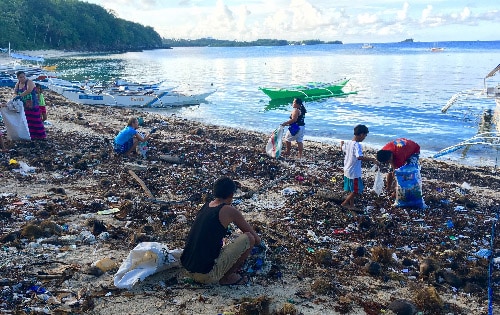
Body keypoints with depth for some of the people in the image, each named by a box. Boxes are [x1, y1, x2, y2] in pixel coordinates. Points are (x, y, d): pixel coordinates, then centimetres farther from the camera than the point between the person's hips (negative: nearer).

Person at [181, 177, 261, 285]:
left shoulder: (205, 206, 13)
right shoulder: (229, 211, -8)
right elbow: (257, 239, 2)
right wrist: (256, 240, 29)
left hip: (189, 270, 8)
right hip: (207, 275, -8)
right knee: (249, 238, -3)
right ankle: (227, 277, 6)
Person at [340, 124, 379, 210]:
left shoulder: (348, 142, 2)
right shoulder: (357, 145, -24)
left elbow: (342, 148, 24)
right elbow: (359, 157, -39)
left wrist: (342, 142, 44)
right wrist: (372, 159, -39)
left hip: (347, 171, 9)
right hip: (354, 173, -9)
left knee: (352, 190, 20)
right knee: (356, 191, 6)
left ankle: (351, 205, 29)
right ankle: (345, 203, 11)